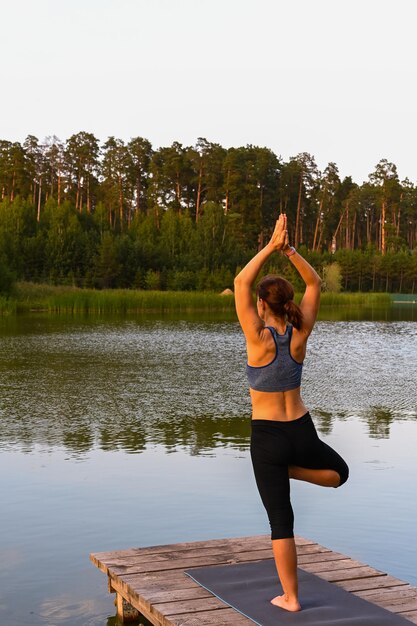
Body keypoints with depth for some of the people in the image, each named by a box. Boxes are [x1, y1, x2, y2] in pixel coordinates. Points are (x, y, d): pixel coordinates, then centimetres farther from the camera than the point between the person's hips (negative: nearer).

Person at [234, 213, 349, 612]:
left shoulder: (259, 339, -16)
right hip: (302, 432, 3)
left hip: (267, 438, -3)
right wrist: (289, 250, -6)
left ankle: (290, 598, 11)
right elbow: (315, 284, 4)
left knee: (281, 521, 6)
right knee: (339, 472, 33)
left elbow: (240, 284, -13)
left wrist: (271, 247, -12)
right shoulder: (299, 335, -5)